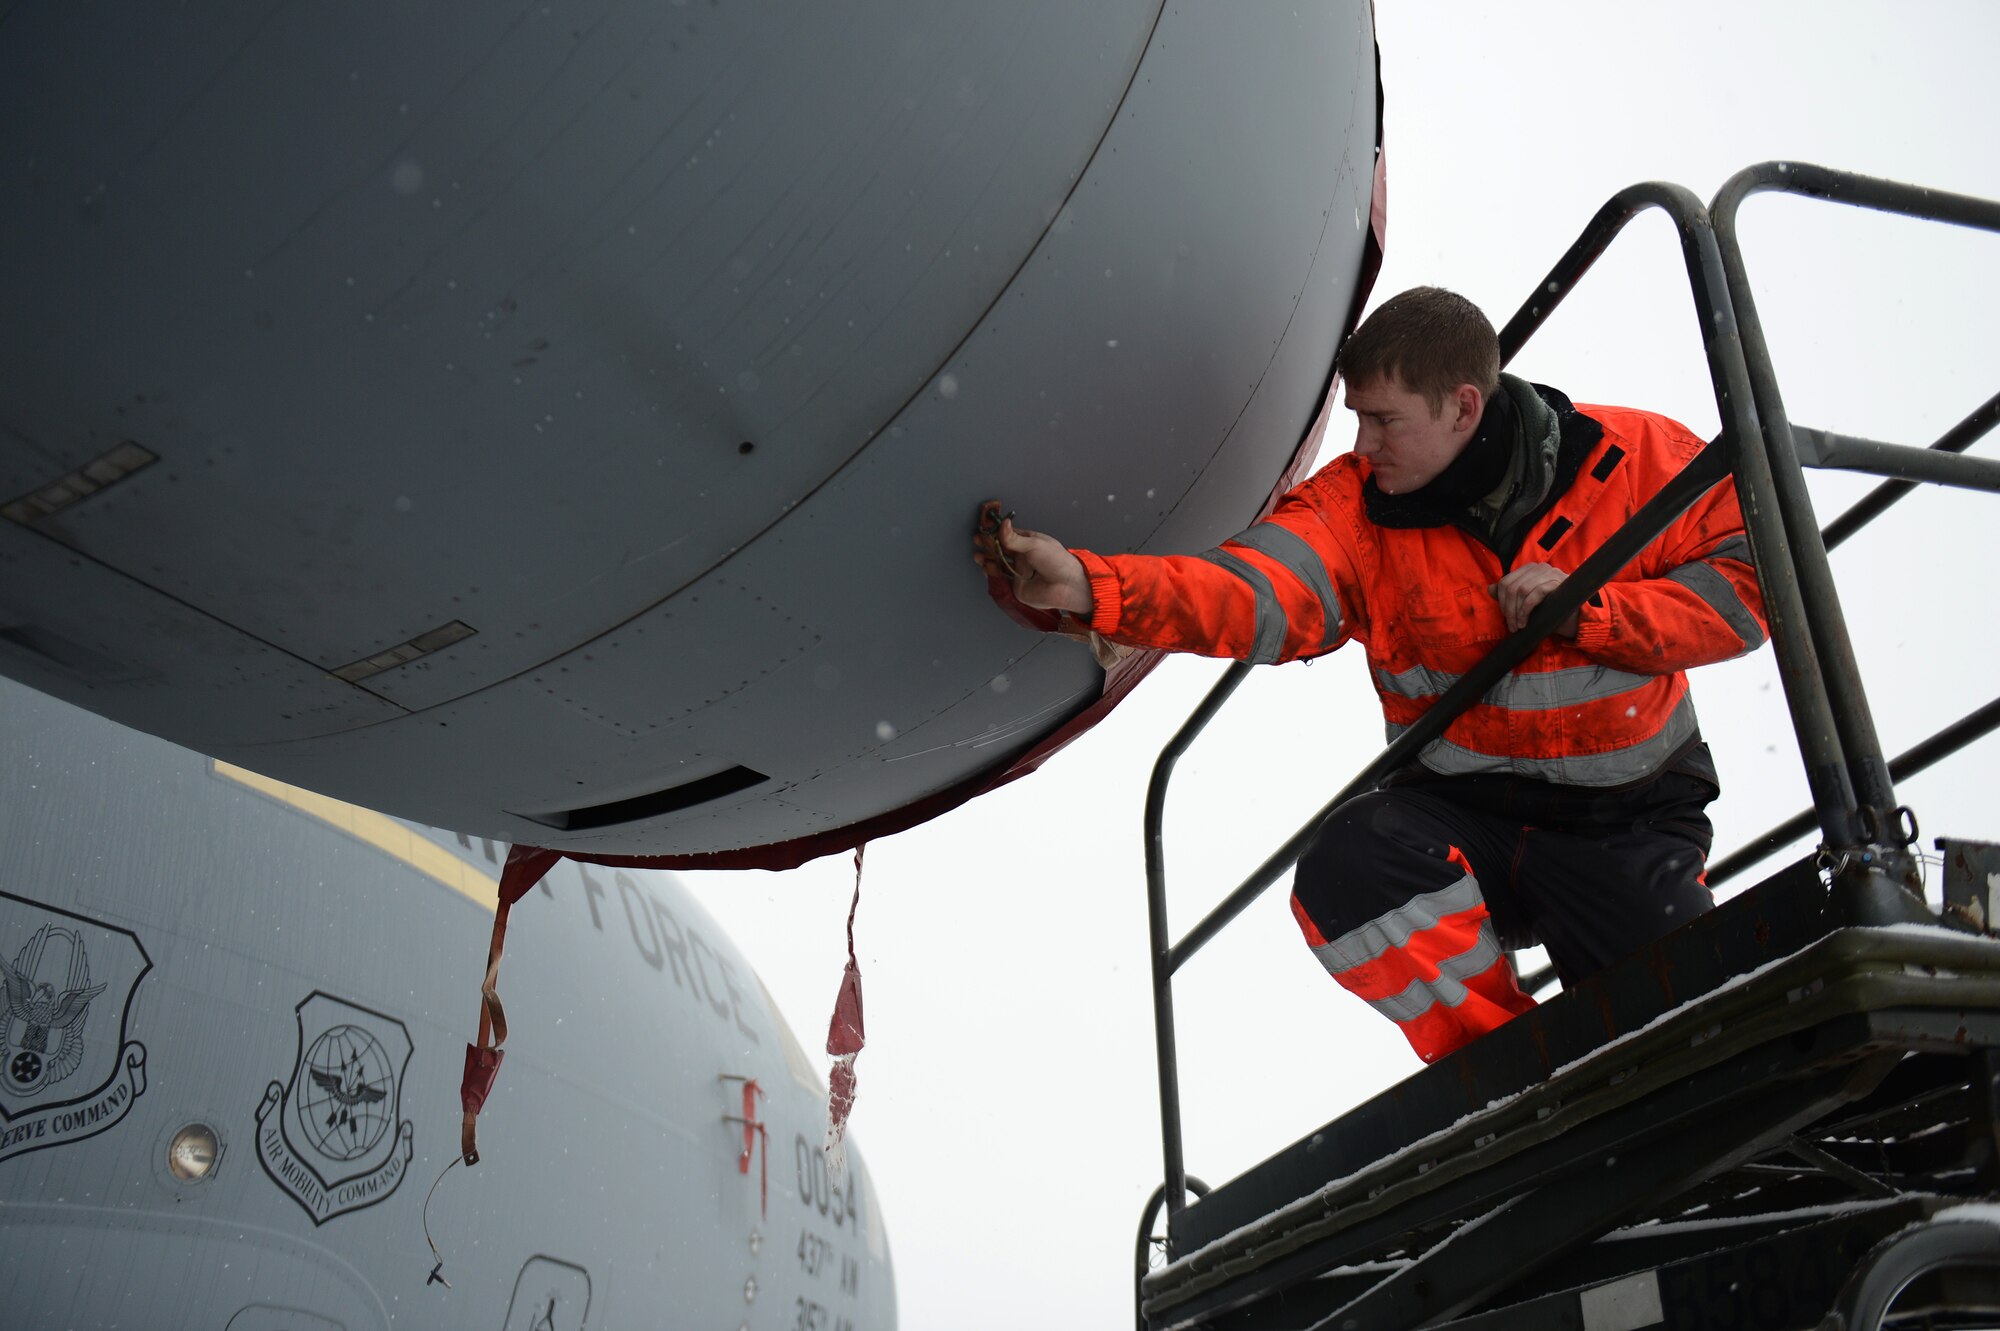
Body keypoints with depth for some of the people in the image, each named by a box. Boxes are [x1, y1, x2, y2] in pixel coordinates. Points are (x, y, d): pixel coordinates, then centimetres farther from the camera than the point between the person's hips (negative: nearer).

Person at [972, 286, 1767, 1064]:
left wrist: (1588, 611, -20)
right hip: (1464, 811, 1)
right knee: (1346, 871, -30)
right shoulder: (1355, 505, -5)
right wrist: (1084, 586, -36)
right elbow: (1249, 594, -20)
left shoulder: (1635, 459, -5)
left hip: (1630, 814, -1)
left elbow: (1746, 584, -5)